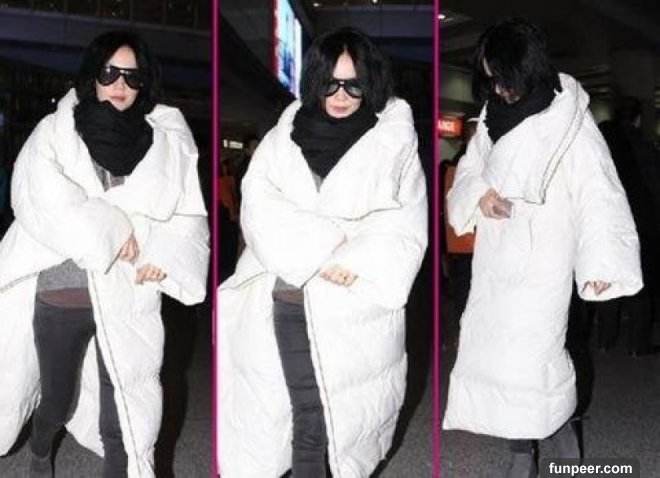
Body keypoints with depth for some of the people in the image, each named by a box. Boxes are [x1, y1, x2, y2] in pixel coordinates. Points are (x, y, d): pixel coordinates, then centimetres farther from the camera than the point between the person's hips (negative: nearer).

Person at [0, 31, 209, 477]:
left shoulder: (167, 140, 4)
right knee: (57, 401, 20)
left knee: (123, 420, -1)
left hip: (127, 300, 0)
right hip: (60, 296, 1)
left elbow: (189, 214, 3)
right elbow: (39, 197, -11)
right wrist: (105, 229, -15)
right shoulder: (55, 132, 3)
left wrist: (167, 253, -15)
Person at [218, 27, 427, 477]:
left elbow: (407, 225, -4)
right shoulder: (285, 134, 9)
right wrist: (323, 244, -15)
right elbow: (259, 205, -3)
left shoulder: (395, 141, 3)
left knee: (353, 416, 5)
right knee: (307, 419, 6)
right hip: (288, 301, 1)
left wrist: (355, 260, -19)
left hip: (358, 304, -1)